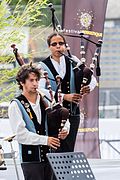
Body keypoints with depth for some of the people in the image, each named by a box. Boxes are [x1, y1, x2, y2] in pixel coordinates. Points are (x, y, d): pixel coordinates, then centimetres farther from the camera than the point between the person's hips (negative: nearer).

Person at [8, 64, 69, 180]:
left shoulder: (44, 100, 11)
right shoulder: (16, 106, -4)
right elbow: (20, 133, -13)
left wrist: (61, 133, -4)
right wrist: (45, 140, -19)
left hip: (48, 155, 5)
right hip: (30, 158, -5)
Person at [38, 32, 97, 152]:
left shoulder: (73, 61, 9)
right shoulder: (43, 66, 0)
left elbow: (92, 79, 11)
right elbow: (40, 89, -14)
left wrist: (88, 88, -14)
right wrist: (64, 96, -22)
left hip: (72, 112, 3)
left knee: (69, 149, -1)